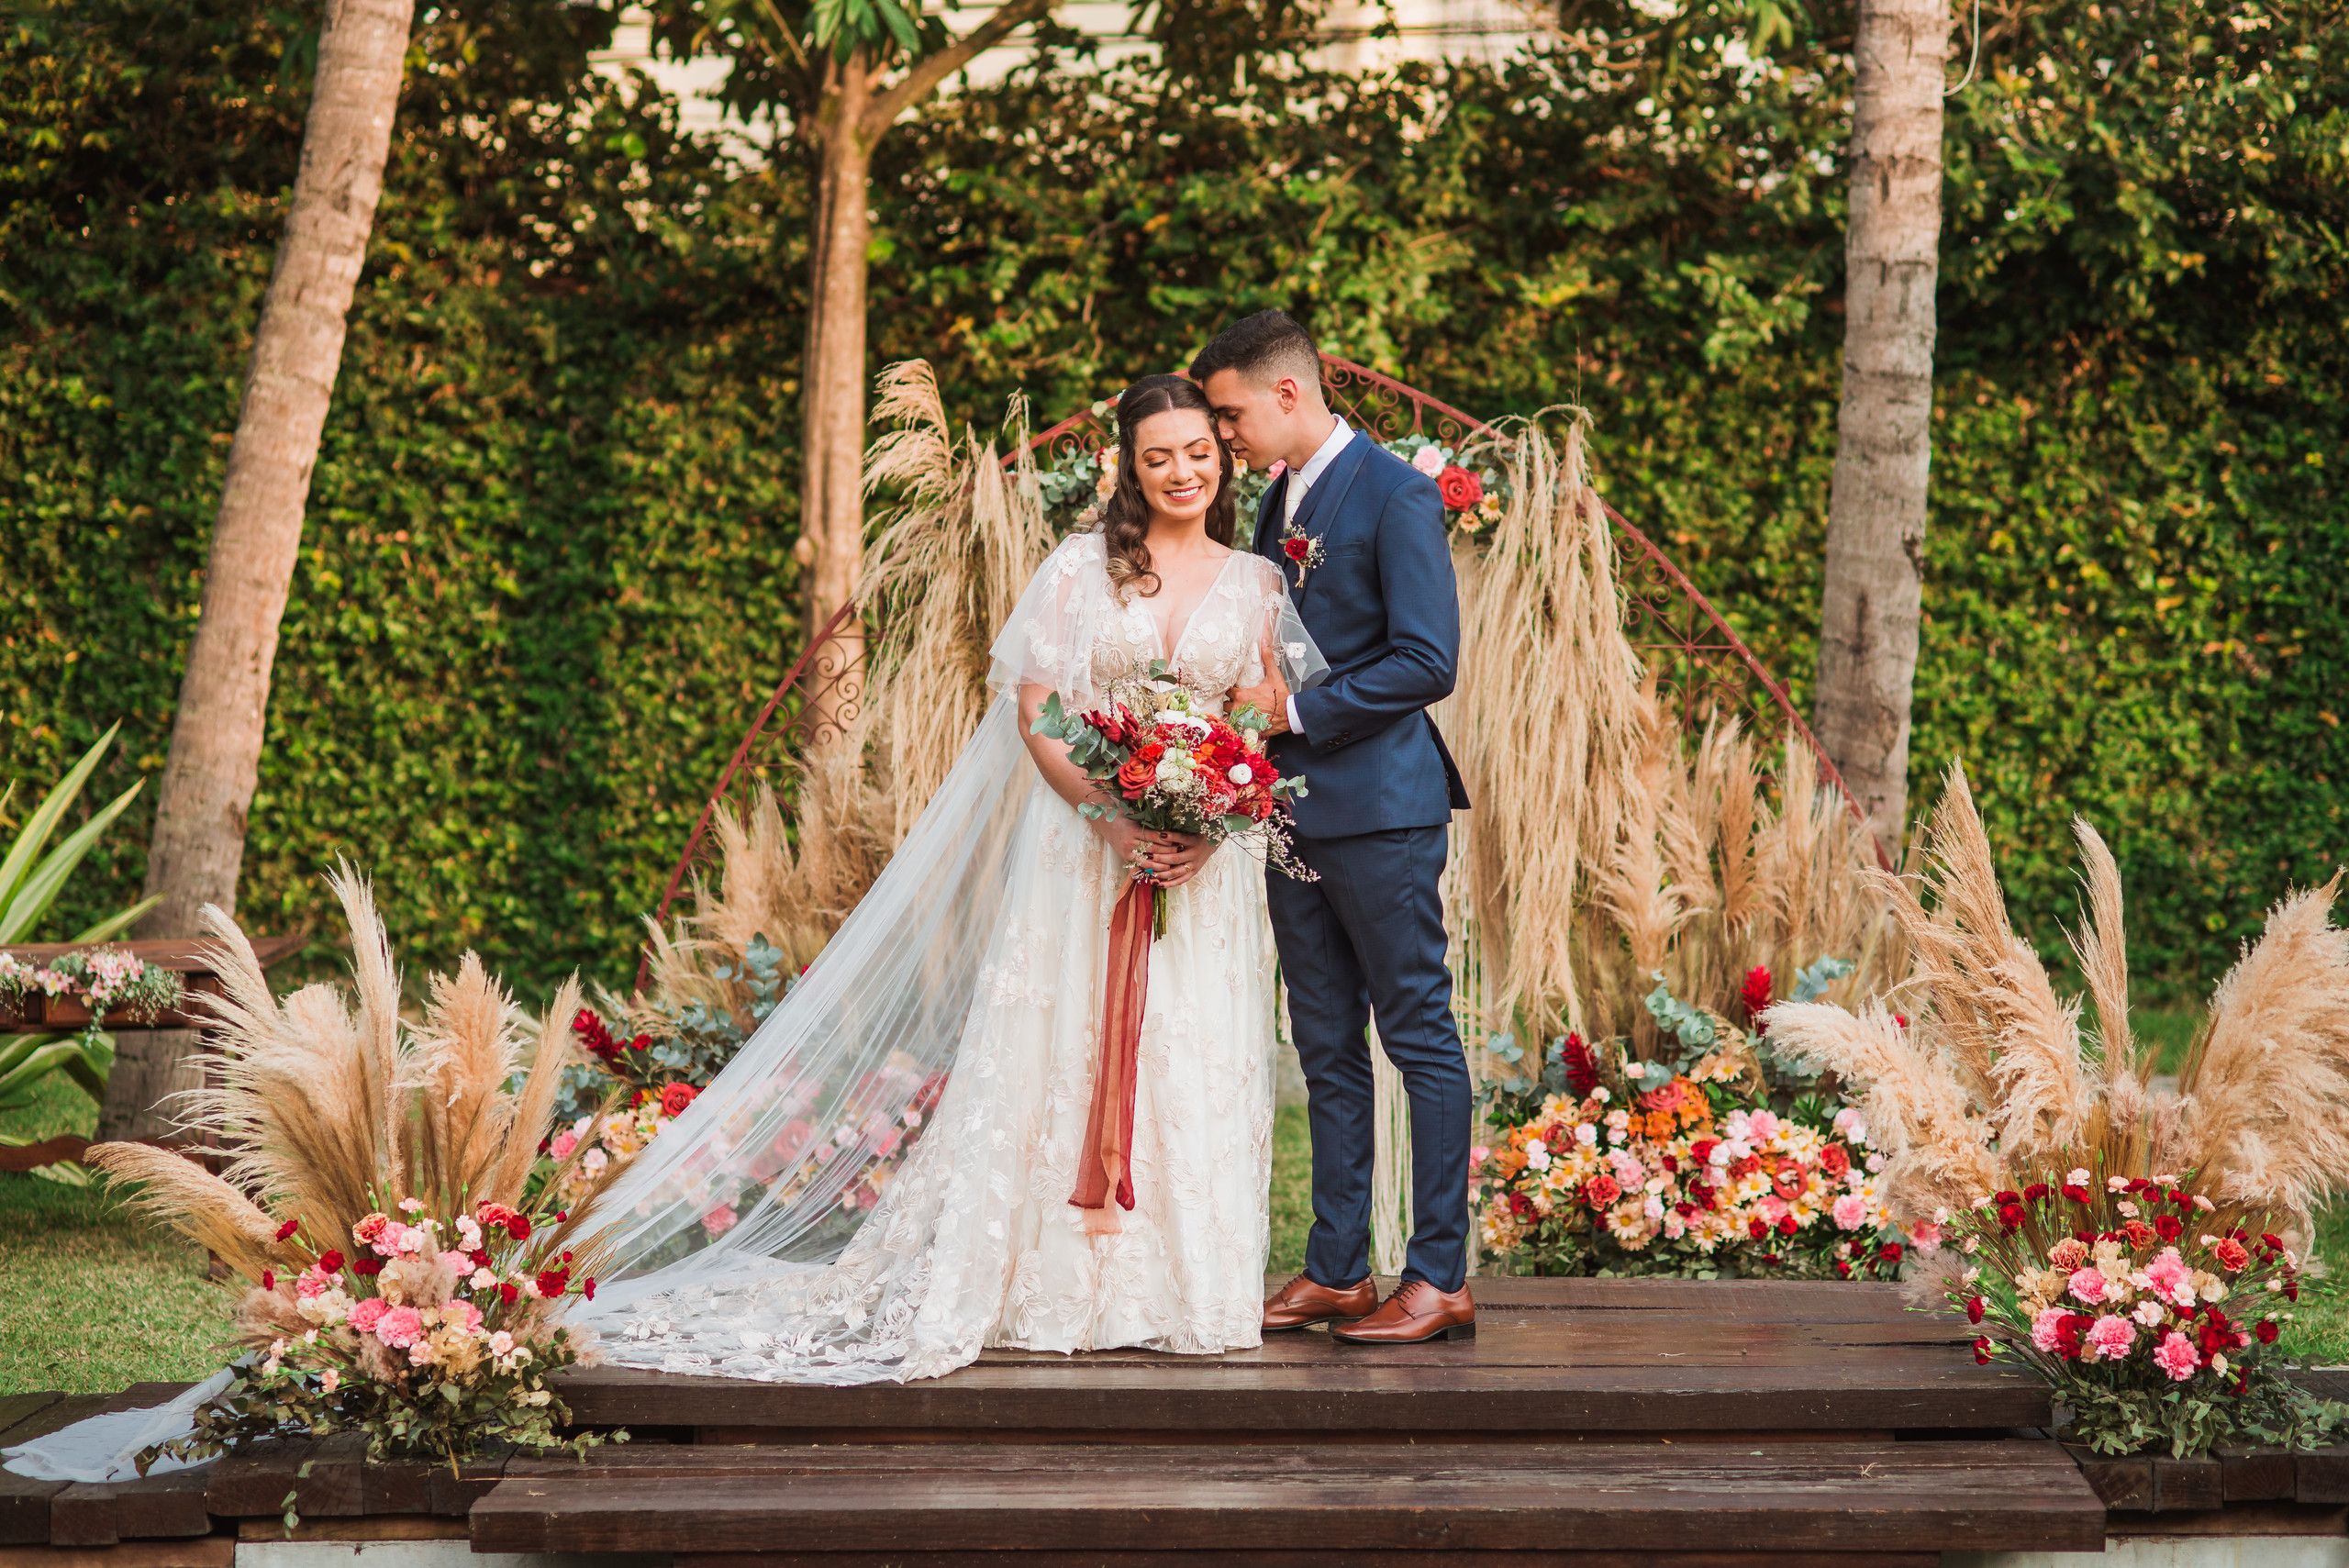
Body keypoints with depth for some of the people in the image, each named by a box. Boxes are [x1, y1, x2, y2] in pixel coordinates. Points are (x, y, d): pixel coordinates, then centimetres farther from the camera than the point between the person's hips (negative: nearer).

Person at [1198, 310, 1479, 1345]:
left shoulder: (1395, 495, -11)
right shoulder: (1280, 503, 15)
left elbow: (1427, 662, -18)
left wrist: (1296, 713, -15)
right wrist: (1248, 701, 7)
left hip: (1380, 811, -9)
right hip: (1295, 811, 9)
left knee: (1418, 1038, -2)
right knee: (1326, 1050, 10)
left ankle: (1439, 1278, 1)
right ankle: (1334, 1271, 15)